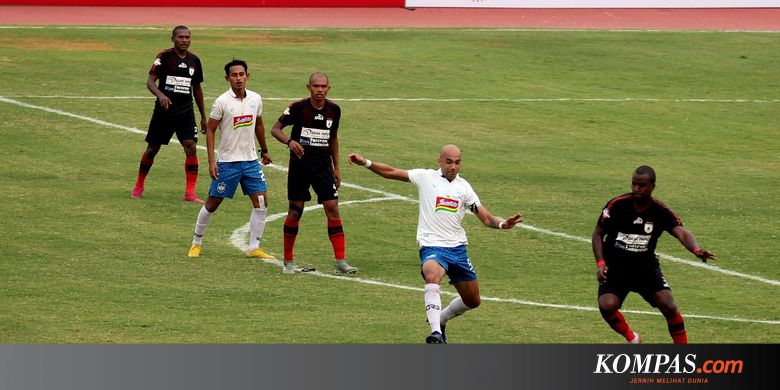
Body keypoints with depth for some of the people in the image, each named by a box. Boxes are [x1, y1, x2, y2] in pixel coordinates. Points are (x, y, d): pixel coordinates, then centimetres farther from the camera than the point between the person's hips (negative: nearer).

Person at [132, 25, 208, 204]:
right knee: (152, 149, 8)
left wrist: (203, 116, 19)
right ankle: (138, 187, 28)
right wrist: (160, 95, -38)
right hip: (164, 111, -2)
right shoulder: (164, 56, -8)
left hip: (186, 112, 2)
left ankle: (190, 192, -9)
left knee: (191, 148, -13)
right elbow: (150, 81, -16)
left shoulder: (194, 60, 6)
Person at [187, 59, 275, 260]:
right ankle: (196, 243, 20)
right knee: (212, 203, 3)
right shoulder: (222, 102, -11)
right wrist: (211, 161, -13)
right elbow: (210, 131, -7)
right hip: (227, 161, -4)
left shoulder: (255, 99, 3)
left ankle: (254, 248, 4)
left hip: (250, 160, 4)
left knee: (261, 202, -4)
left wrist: (264, 150, 26)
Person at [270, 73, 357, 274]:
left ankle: (340, 260, -5)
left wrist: (336, 167, 15)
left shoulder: (334, 110, 1)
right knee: (295, 211, 2)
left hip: (323, 165, 2)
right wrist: (289, 141, -26)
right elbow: (275, 129, -6)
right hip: (300, 164, -2)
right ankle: (288, 261, 14)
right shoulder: (298, 107, -10)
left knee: (332, 208, -7)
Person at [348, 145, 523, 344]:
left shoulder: (464, 187, 11)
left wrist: (503, 223, -13)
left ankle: (440, 320, 40)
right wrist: (366, 163, -11)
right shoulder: (426, 177, 4)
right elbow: (391, 172, 2)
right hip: (431, 246, -5)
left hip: (457, 248, 5)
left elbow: (486, 218, 7)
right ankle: (436, 333, -44)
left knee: (472, 301, 12)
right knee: (432, 276, -38)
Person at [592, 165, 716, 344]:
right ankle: (632, 339, 7)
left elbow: (681, 232, -29)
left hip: (646, 267, 1)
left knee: (668, 306, -17)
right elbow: (598, 233, -2)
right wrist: (600, 263, -15)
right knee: (607, 306, -24)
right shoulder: (617, 205, -15)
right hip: (615, 268, 0)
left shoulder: (661, 212, -14)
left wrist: (696, 249, -51)